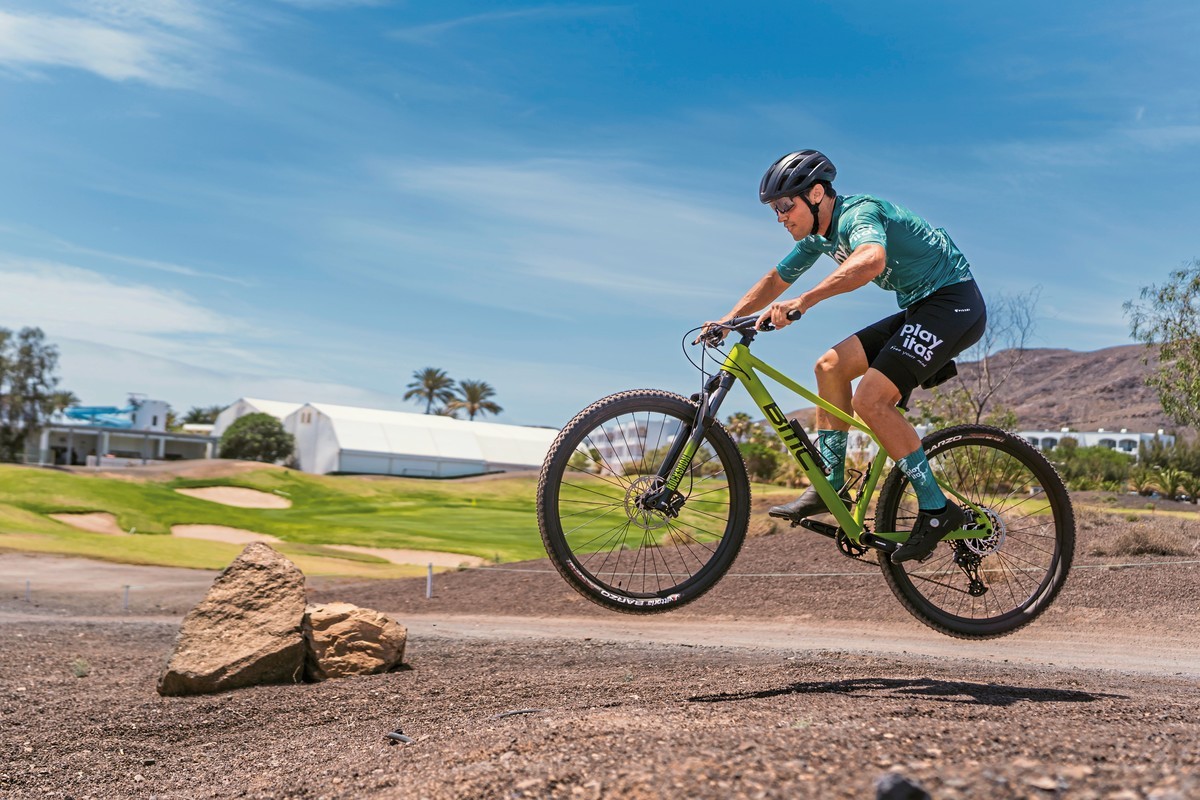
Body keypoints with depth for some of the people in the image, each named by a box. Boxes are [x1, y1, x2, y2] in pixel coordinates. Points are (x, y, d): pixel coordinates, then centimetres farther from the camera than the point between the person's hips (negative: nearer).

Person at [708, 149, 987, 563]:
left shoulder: (859, 213, -20)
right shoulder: (819, 235, 9)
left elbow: (872, 260, -43)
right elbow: (774, 280, 20)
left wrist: (802, 302, -50)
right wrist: (728, 321, 9)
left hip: (954, 302, -9)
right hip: (919, 310, 9)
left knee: (871, 400, -20)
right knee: (831, 366, 0)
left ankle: (937, 509, -11)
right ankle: (830, 485, 5)